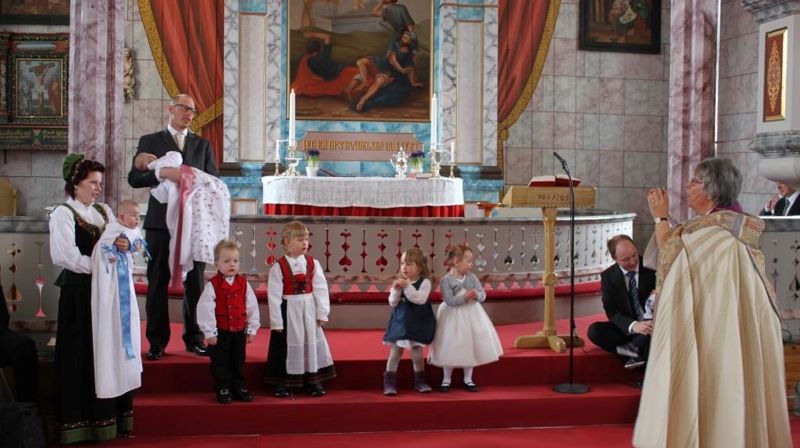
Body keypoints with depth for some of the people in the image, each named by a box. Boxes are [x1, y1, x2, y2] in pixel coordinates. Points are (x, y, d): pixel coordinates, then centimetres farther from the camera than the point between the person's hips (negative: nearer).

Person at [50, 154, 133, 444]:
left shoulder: (104, 211, 15)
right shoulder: (63, 214, -5)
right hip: (79, 293, -6)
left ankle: (109, 417, 12)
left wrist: (122, 245, -14)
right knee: (82, 357, -2)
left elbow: (119, 242, 9)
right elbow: (66, 256, -15)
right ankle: (81, 422, 5)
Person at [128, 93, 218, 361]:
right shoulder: (150, 141, 7)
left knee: (195, 283, 4)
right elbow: (134, 178, -4)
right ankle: (157, 341, 10)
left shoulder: (203, 145, 16)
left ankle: (194, 338, 13)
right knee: (158, 283, 2)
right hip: (161, 222, -2)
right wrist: (161, 173, -22)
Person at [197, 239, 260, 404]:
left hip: (239, 331, 3)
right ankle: (223, 390, 16)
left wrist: (252, 329, 4)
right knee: (220, 363, 5)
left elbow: (252, 307, 4)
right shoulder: (212, 285, -13)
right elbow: (206, 309, -14)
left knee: (238, 362, 14)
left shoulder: (244, 284, -1)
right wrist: (209, 332, -14)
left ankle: (239, 388, 26)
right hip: (219, 332, -3)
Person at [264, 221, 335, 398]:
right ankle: (282, 383, 19)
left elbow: (321, 289, -1)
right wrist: (276, 321, -10)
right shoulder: (279, 267, -11)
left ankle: (313, 381, 26)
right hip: (288, 311, -3)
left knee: (311, 343, 11)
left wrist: (322, 313, -4)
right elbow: (274, 295, -10)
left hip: (308, 311, 3)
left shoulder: (313, 263, -2)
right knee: (286, 345, 5)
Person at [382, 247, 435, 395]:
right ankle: (389, 383, 11)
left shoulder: (425, 282, -10)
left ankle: (419, 381, 24)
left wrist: (407, 286, -30)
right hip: (400, 322, 3)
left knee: (417, 354, 4)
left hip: (418, 324, -3)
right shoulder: (399, 283, 1)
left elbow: (420, 299, -25)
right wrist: (396, 290, -18)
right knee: (395, 353, 4)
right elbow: (392, 303, -1)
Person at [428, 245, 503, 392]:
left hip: (471, 316, 5)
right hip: (453, 317, -4)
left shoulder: (472, 277, 1)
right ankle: (446, 379, 19)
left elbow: (483, 295, -1)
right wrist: (465, 297, -31)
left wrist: (476, 295, -23)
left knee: (470, 347, 10)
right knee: (450, 349, 3)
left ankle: (468, 379, 25)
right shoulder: (446, 280, -14)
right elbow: (450, 301, -22)